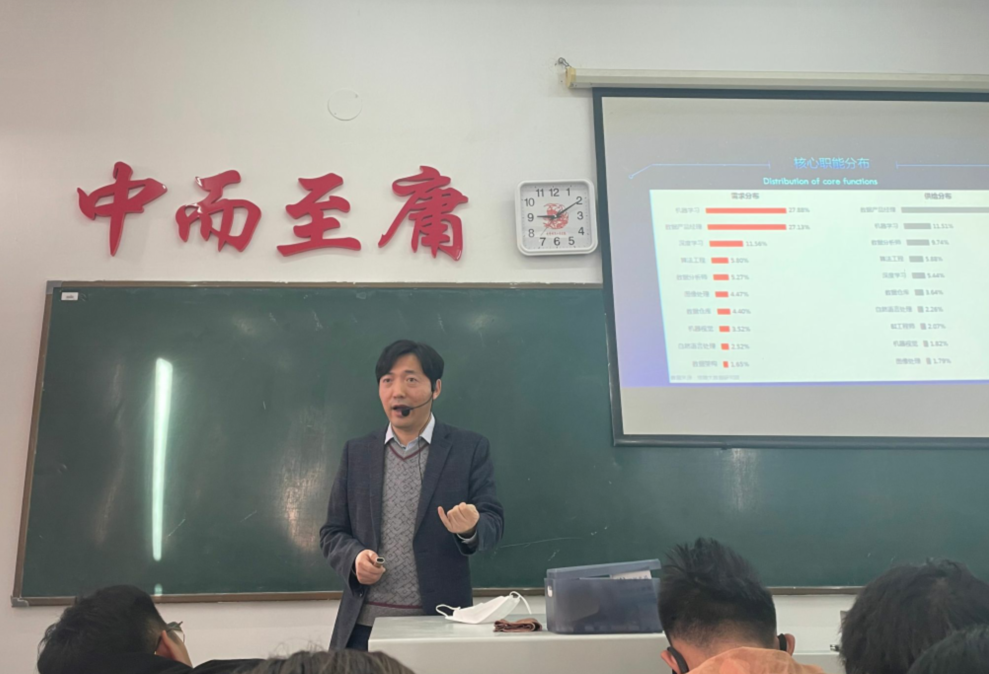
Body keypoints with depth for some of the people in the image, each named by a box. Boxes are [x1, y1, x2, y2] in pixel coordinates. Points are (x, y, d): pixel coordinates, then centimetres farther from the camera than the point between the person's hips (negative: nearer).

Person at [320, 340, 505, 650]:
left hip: (439, 622, -2)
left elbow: (493, 522, -4)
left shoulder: (470, 448, 0)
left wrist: (470, 529, -25)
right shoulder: (356, 453, 7)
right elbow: (333, 532, 9)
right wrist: (355, 557, -11)